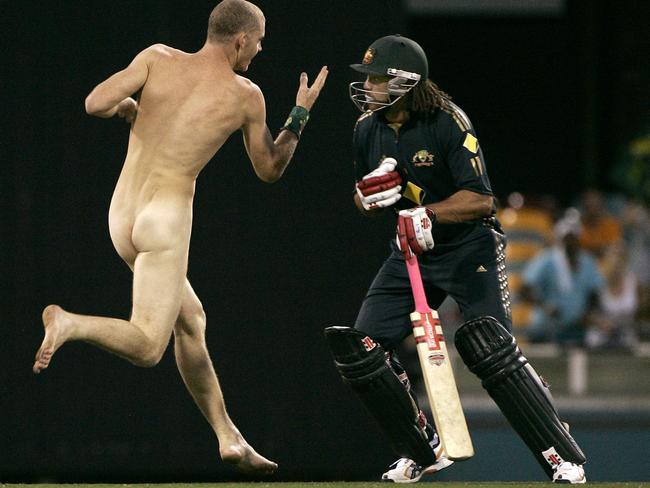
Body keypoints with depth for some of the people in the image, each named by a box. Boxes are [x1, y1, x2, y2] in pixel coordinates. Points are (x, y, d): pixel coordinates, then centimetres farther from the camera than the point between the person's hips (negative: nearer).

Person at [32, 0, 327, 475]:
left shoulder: (158, 58, 2)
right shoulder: (246, 96, -2)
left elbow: (95, 103, -7)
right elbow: (269, 169, 11)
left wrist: (129, 108, 14)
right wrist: (300, 116, 22)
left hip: (121, 215, 6)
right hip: (166, 220, -6)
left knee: (191, 318, 20)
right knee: (147, 349, -6)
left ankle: (228, 436, 22)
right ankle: (69, 324, -32)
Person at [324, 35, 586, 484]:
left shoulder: (448, 122, -18)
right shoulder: (368, 129, 2)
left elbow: (480, 200, -22)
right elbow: (366, 205, 12)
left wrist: (427, 215, -35)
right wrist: (370, 196, -12)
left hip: (470, 245, -7)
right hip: (410, 253, 7)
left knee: (491, 349, -23)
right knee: (361, 349, -4)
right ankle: (423, 452, 10)